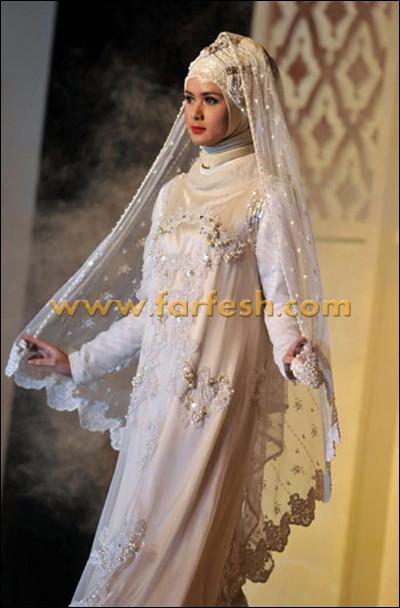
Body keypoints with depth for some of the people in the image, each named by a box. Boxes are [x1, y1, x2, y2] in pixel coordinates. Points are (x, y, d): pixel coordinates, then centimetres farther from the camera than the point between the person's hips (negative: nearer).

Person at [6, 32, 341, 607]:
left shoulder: (265, 194, -3)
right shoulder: (174, 192, 15)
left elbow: (282, 301, -8)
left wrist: (294, 353, -29)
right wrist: (75, 361, 19)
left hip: (218, 389, -7)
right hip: (159, 387, 7)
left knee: (179, 543, -8)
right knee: (137, 527, 9)